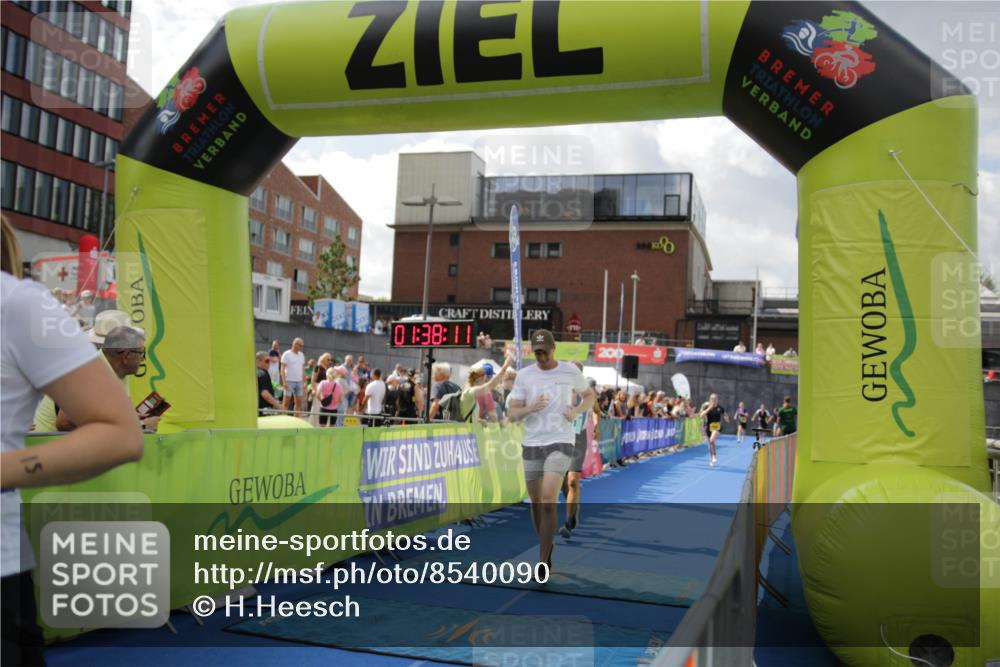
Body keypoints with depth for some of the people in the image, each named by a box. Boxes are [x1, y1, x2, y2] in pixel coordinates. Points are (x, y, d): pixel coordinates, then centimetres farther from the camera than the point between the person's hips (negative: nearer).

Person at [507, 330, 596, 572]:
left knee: (548, 500, -18)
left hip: (560, 443, -3)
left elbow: (590, 395, 17)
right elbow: (512, 414, 1)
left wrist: (576, 411, -3)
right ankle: (547, 546, 36)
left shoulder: (570, 371, 1)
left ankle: (544, 562, -9)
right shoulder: (524, 375, 2)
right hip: (532, 444, 3)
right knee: (536, 502, 11)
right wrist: (531, 408, -20)